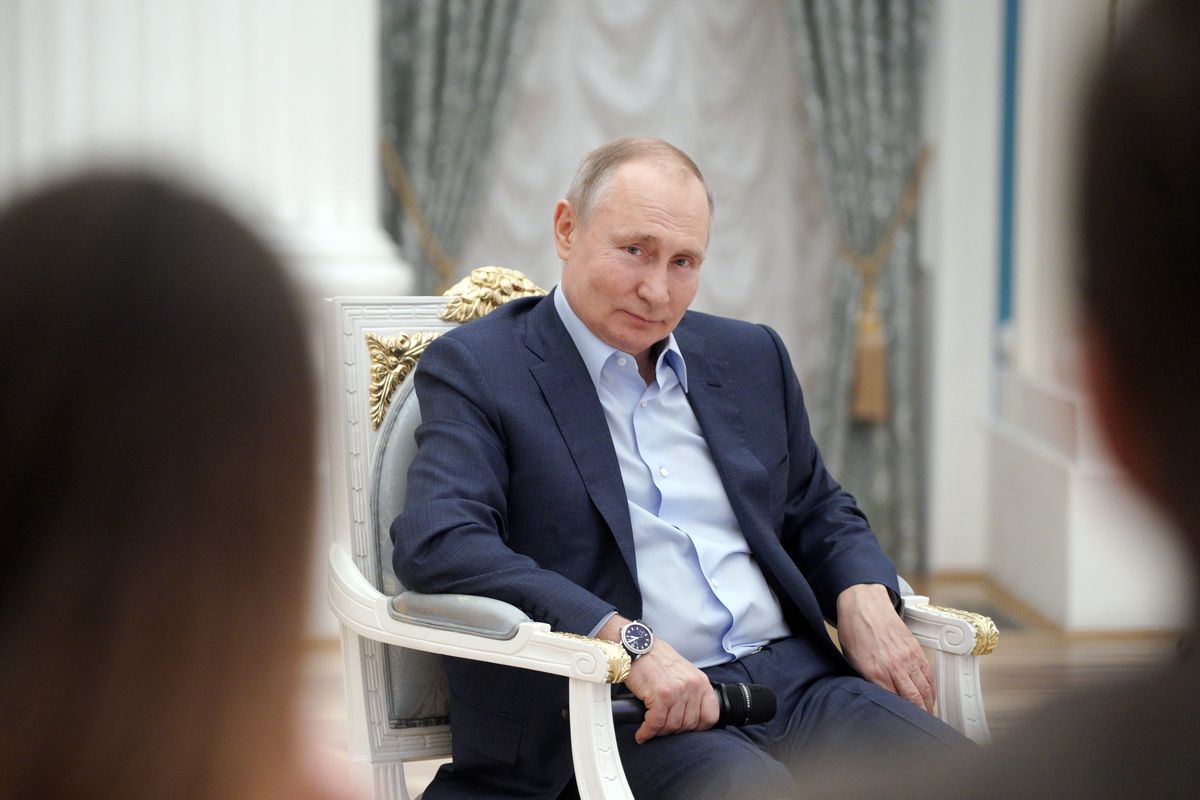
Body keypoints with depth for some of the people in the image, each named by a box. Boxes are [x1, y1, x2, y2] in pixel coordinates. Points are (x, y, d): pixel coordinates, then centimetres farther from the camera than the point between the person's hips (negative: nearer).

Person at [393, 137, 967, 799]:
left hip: (799, 678, 6)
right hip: (626, 713, -5)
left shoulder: (750, 356, 20)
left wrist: (863, 597, 5)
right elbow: (434, 544, -14)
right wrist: (628, 639, -23)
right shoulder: (477, 367, 1)